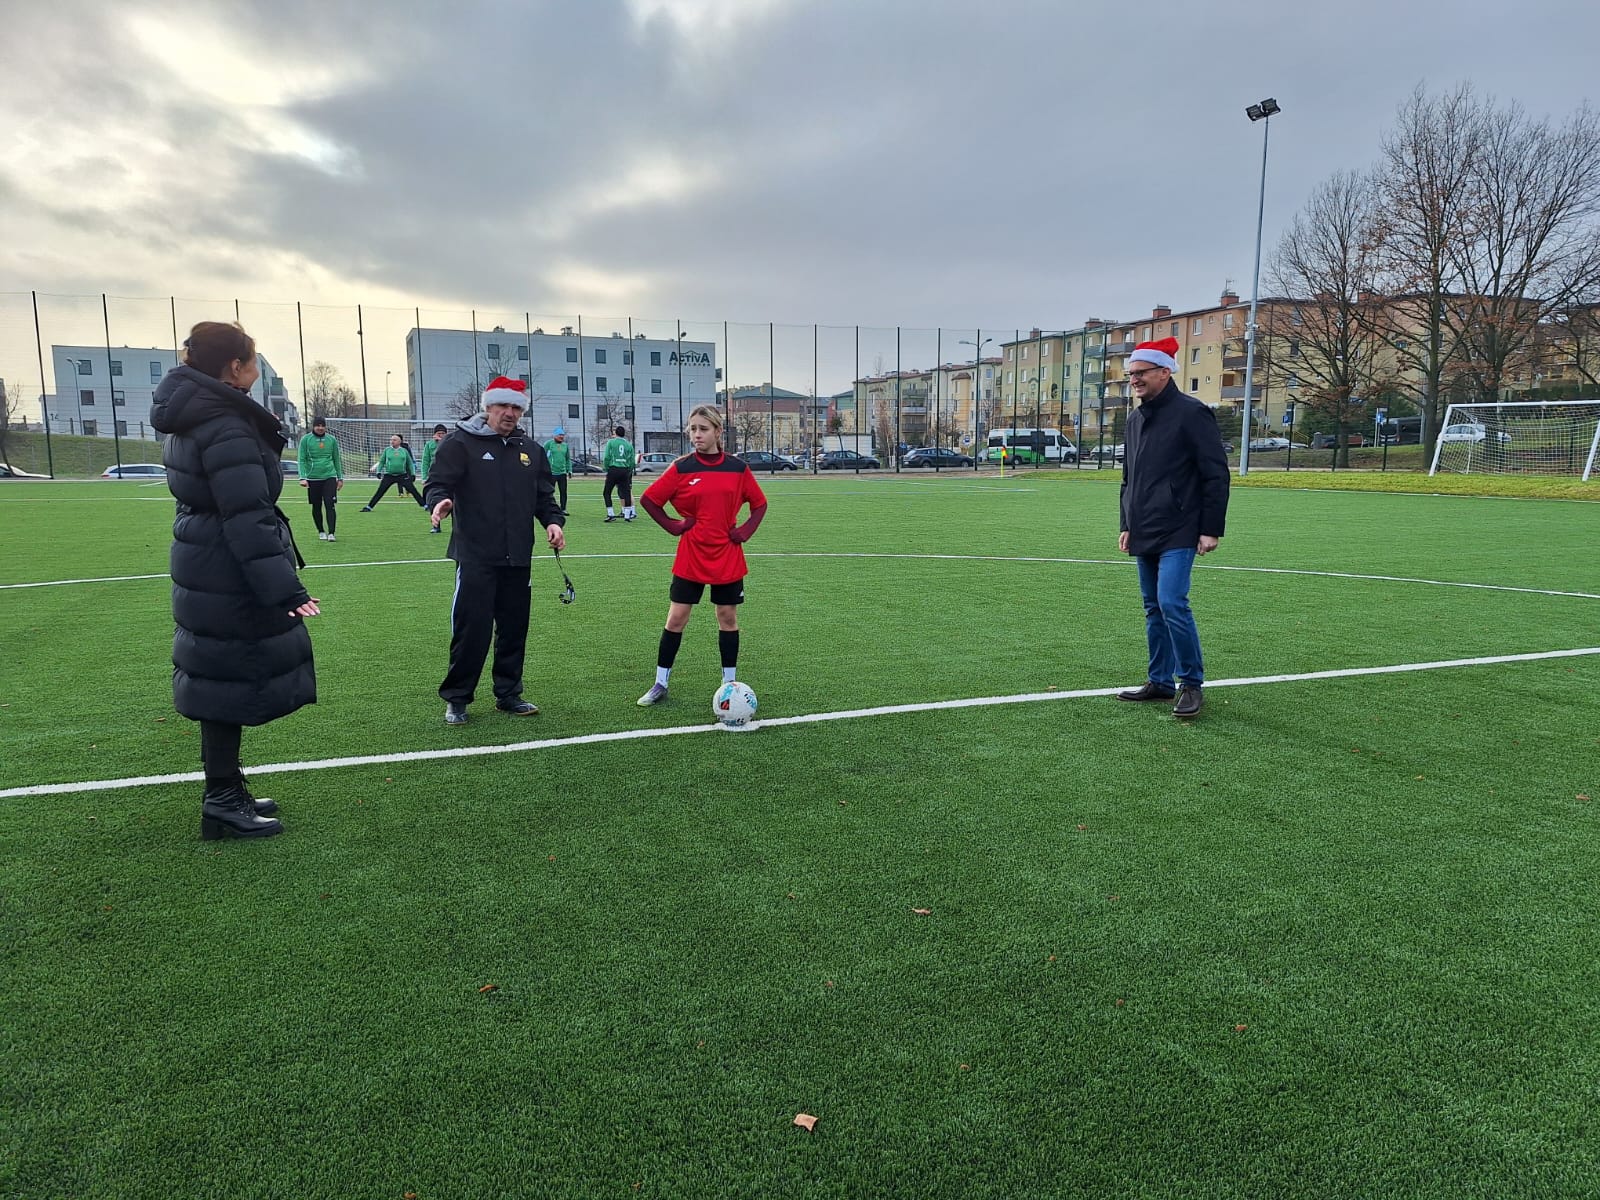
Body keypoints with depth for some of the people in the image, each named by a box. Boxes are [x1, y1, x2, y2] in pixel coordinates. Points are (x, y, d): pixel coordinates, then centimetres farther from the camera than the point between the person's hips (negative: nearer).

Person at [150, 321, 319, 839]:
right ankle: (222, 805, 12)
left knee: (222, 681, 17)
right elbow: (248, 520, -26)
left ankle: (226, 792, 29)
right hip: (230, 582, -10)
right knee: (231, 685, 1)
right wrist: (286, 590, -28)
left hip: (203, 571, 10)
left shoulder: (189, 421, 11)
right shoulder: (227, 431, -21)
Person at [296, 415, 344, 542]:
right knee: (316, 506, 8)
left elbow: (336, 459, 14)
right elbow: (302, 460, -1)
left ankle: (331, 533, -9)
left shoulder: (332, 440, 6)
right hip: (313, 478, 0)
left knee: (330, 504, -10)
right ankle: (321, 531, 23)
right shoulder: (306, 439, 0)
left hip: (329, 477, 0)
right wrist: (303, 477, -11)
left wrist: (340, 478, 15)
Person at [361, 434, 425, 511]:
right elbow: (382, 461, 11)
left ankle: (425, 506, 2)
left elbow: (410, 463, 12)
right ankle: (369, 507, 6)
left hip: (402, 475, 0)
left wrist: (413, 473, 6)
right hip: (389, 475, 0)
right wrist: (379, 471, 0)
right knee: (380, 492, -2)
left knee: (413, 491, -4)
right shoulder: (387, 450, 5)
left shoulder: (404, 451, 5)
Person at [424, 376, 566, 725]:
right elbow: (438, 483, -6)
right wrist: (441, 500, -28)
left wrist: (552, 521, 1)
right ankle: (456, 698, 9)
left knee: (514, 628, 10)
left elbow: (544, 495, 19)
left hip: (517, 558, 5)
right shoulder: (460, 443, -1)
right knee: (471, 628, -5)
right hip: (475, 556, -5)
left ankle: (508, 693, 23)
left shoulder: (532, 450, 15)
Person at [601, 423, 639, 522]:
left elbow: (606, 457, -5)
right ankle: (627, 515, 3)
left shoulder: (611, 442, 1)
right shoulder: (629, 444, 8)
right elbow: (632, 461, 7)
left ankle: (610, 514, 3)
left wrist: (606, 470, 3)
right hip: (625, 470, 2)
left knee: (607, 493, 8)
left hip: (613, 470, -2)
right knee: (626, 493, 6)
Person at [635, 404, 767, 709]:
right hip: (690, 559, -1)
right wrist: (673, 526, -4)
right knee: (676, 618, 3)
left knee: (728, 617, 8)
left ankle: (729, 683, 20)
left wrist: (746, 530, -2)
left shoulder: (737, 468, 0)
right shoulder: (682, 468, -3)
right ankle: (660, 684, 14)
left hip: (728, 558, 1)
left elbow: (760, 503, 12)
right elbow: (648, 499, 3)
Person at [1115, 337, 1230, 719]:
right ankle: (1160, 681, 20)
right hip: (1143, 535, 8)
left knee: (1171, 603, -15)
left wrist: (1211, 529, -14)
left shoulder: (1192, 413, -9)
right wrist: (1127, 525, 20)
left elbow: (1216, 475, -11)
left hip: (1178, 533, -8)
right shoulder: (1135, 420, 14)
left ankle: (1192, 684, -2)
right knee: (1153, 608, 11)